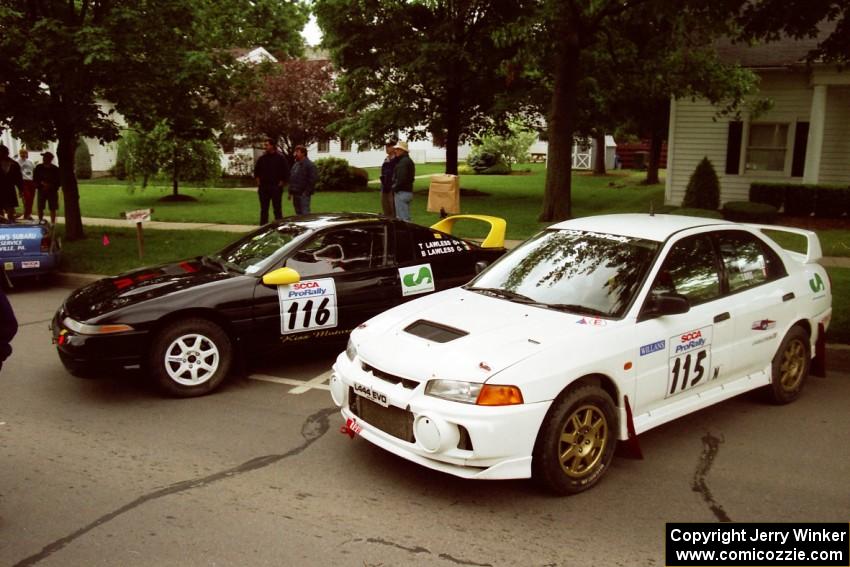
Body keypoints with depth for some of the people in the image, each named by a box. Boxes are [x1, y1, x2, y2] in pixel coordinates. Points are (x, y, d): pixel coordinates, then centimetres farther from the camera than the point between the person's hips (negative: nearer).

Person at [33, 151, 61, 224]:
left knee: (53, 208, 1)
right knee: (40, 208, 3)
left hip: (52, 191, -2)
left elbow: (59, 182, -1)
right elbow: (35, 179, 6)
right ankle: (40, 222, 14)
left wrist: (51, 186, -15)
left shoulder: (55, 169, -3)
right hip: (41, 191, 2)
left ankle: (52, 223, 7)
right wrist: (42, 183, -12)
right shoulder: (38, 168, 3)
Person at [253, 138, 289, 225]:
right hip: (263, 187, 5)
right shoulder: (262, 158, 10)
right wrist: (258, 181, 12)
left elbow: (286, 171, -4)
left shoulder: (280, 157, -4)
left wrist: (281, 183, -7)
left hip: (276, 187, -5)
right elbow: (256, 170, 22)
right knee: (263, 209, 9)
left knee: (277, 209, -1)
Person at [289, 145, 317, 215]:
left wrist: (307, 192, -18)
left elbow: (314, 179, -16)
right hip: (295, 194, 9)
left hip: (303, 194, -9)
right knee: (298, 214, 13)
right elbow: (291, 178, 23)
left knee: (305, 214, -11)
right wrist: (290, 191, 16)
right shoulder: (295, 164, 17)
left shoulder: (310, 165, -9)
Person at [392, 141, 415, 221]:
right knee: (406, 217, 14)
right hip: (408, 191, 11)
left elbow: (401, 178, -24)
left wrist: (395, 188, -10)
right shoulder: (409, 160, 18)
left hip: (402, 192, -11)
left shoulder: (403, 161, -15)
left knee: (402, 218, -9)